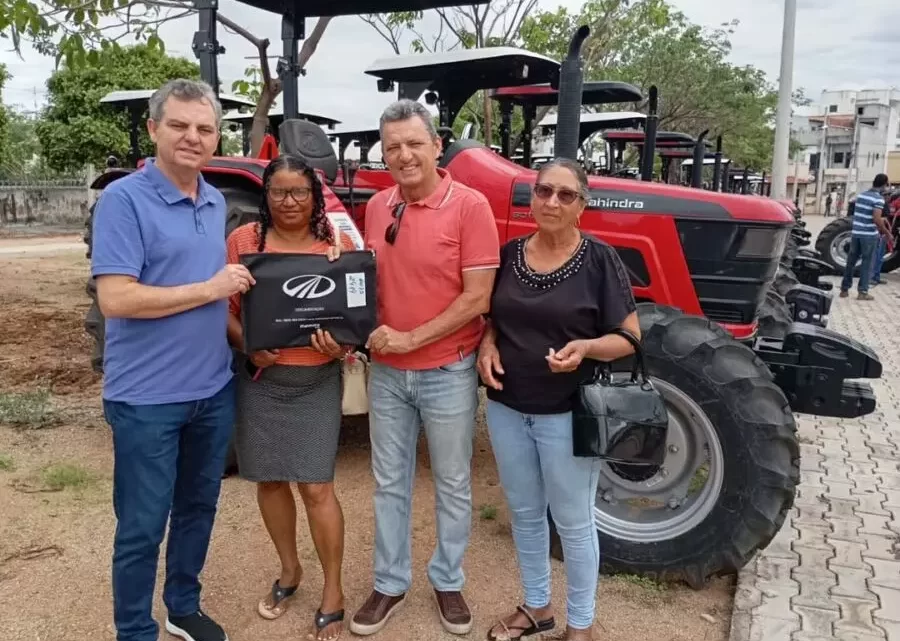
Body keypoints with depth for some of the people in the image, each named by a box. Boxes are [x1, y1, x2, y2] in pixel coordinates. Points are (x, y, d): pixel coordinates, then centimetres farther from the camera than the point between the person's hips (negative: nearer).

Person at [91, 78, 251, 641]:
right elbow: (115, 299, -23)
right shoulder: (124, 199, -14)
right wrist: (210, 289, -19)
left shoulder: (216, 202, 8)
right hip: (147, 397, -7)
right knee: (142, 525, 7)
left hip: (214, 388, 7)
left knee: (198, 508, 20)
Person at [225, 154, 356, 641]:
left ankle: (333, 591, 17)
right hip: (260, 377, 2)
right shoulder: (244, 240, -1)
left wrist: (344, 343, -18)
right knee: (270, 479, 14)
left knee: (316, 487, -1)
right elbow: (225, 308, 1)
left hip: (317, 380, -2)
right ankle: (289, 570, 36)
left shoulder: (337, 243, -2)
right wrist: (247, 344, -17)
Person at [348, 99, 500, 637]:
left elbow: (477, 297, -16)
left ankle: (448, 581, 32)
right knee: (390, 482, 15)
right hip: (387, 370, 5)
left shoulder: (470, 206, -13)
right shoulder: (377, 207, 3)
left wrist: (412, 338, -18)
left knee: (453, 484, 12)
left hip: (447, 371, -4)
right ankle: (391, 583, 32)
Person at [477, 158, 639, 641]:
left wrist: (585, 347, -27)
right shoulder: (509, 253, 2)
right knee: (524, 512, 18)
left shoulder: (598, 258, -11)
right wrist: (488, 343, -7)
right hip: (507, 407, 5)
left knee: (573, 521, 9)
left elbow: (629, 338, -8)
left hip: (568, 412, -4)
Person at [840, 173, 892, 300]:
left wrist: (880, 219, 26)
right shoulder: (879, 198, -13)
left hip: (856, 232, 6)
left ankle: (844, 289, 17)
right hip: (869, 235, -6)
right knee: (867, 263, 2)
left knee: (851, 261, 12)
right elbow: (876, 220, -19)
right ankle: (862, 292, 3)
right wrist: (887, 232, -6)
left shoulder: (861, 195, 10)